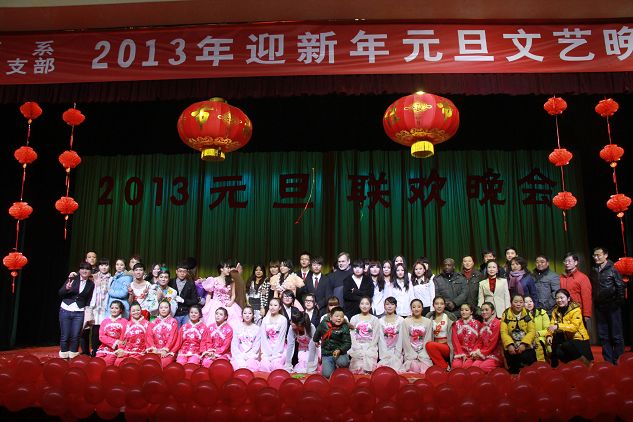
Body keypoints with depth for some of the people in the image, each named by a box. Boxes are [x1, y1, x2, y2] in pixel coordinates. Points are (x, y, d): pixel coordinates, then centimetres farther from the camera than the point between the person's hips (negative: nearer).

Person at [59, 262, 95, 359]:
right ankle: (63, 357, 14)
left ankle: (72, 357, 10)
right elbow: (60, 293, 0)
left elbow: (88, 301, 9)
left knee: (75, 336, -1)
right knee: (65, 336, 1)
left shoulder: (91, 284, 5)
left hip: (79, 313, 1)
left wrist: (87, 314, 0)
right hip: (65, 310, -1)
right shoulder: (72, 279, 1)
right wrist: (66, 288, -20)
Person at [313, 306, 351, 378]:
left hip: (340, 353, -1)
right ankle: (333, 365, 19)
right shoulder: (323, 324, -2)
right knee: (327, 374, -16)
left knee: (342, 362, -35)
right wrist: (316, 340, 35)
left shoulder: (344, 328, -8)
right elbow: (317, 333, 20)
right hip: (326, 354, 1)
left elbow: (348, 343, -12)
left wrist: (339, 350, -28)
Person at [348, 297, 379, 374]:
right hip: (357, 347, 0)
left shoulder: (374, 319, 7)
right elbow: (352, 335, 2)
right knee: (357, 369, -22)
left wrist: (368, 349, -9)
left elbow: (375, 337, 2)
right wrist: (358, 349, -10)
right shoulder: (354, 318, 9)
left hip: (370, 348, 0)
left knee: (369, 367, -22)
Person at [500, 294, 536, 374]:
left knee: (526, 357, -20)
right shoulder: (506, 314, 2)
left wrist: (524, 344, -18)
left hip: (525, 345, 0)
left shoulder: (528, 314, 4)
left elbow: (532, 331, -5)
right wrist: (509, 345, -19)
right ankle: (514, 372, 6)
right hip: (511, 345, 0)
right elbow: (503, 332, -5)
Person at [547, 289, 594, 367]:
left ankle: (586, 361, -7)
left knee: (566, 346, -33)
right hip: (566, 339, 4)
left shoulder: (575, 309, -14)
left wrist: (558, 326, -39)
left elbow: (574, 327, -27)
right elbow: (552, 325, -6)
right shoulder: (555, 311, 3)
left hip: (578, 338, -4)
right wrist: (549, 335, -27)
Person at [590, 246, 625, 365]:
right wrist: (595, 302, 7)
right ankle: (608, 362, 18)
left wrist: (619, 302, -12)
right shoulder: (593, 270, 10)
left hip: (612, 307, -6)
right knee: (603, 336, 10)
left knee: (616, 336, 1)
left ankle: (618, 362, 9)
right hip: (599, 307, 6)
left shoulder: (612, 269, -7)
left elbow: (620, 287, -9)